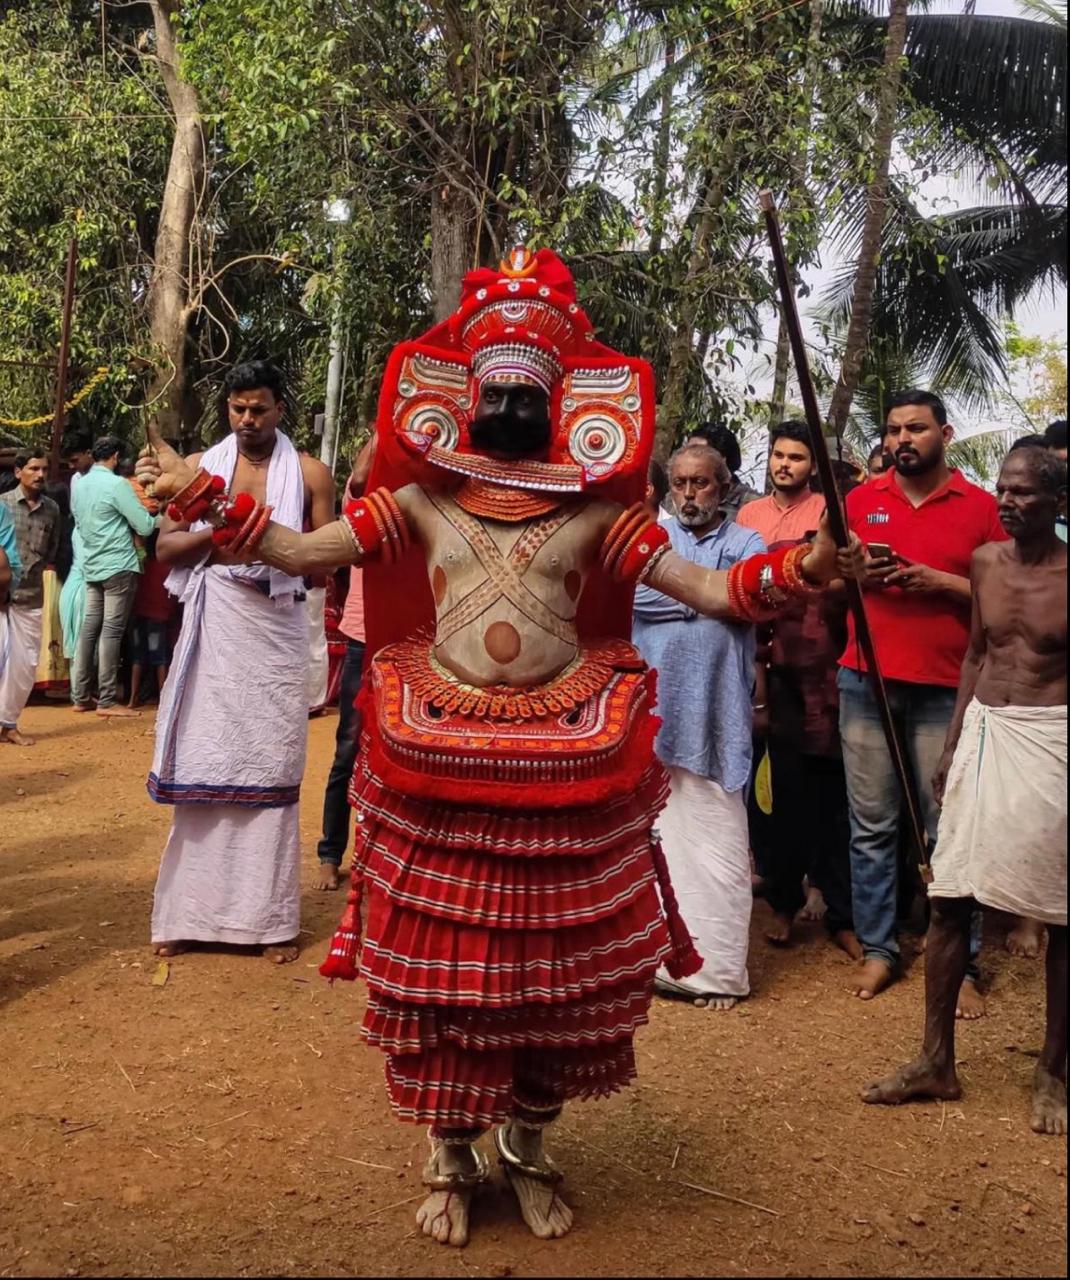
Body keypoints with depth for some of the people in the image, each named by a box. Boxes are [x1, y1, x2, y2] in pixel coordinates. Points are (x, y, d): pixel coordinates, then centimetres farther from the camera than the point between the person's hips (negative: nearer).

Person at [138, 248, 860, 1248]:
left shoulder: (596, 508, 5)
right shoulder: (421, 498, 7)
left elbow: (706, 590, 1)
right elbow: (301, 553, 5)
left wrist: (800, 568, -14)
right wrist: (206, 497, -4)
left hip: (570, 768, 1)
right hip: (438, 767, 0)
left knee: (561, 968, 8)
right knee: (440, 965, 6)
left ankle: (527, 1142, 33)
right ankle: (451, 1155, 29)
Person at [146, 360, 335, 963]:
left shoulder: (310, 473, 5)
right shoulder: (198, 466, 8)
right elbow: (165, 546, 6)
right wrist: (213, 533, -13)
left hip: (278, 631, -1)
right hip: (214, 627, 1)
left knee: (271, 767, 2)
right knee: (204, 765, 3)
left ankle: (273, 917, 8)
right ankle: (192, 911, 12)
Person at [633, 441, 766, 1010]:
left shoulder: (746, 544, 8)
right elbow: (629, 590, -7)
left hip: (714, 716, -2)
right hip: (648, 708, 2)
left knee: (715, 841, 0)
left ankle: (715, 968, 8)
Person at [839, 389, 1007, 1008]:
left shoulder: (980, 506, 3)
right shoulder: (861, 500, 10)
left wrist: (941, 581, -12)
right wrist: (857, 574, -5)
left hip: (945, 689, -2)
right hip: (866, 682, 2)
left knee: (949, 828, 0)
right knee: (872, 825, 6)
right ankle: (878, 948, 18)